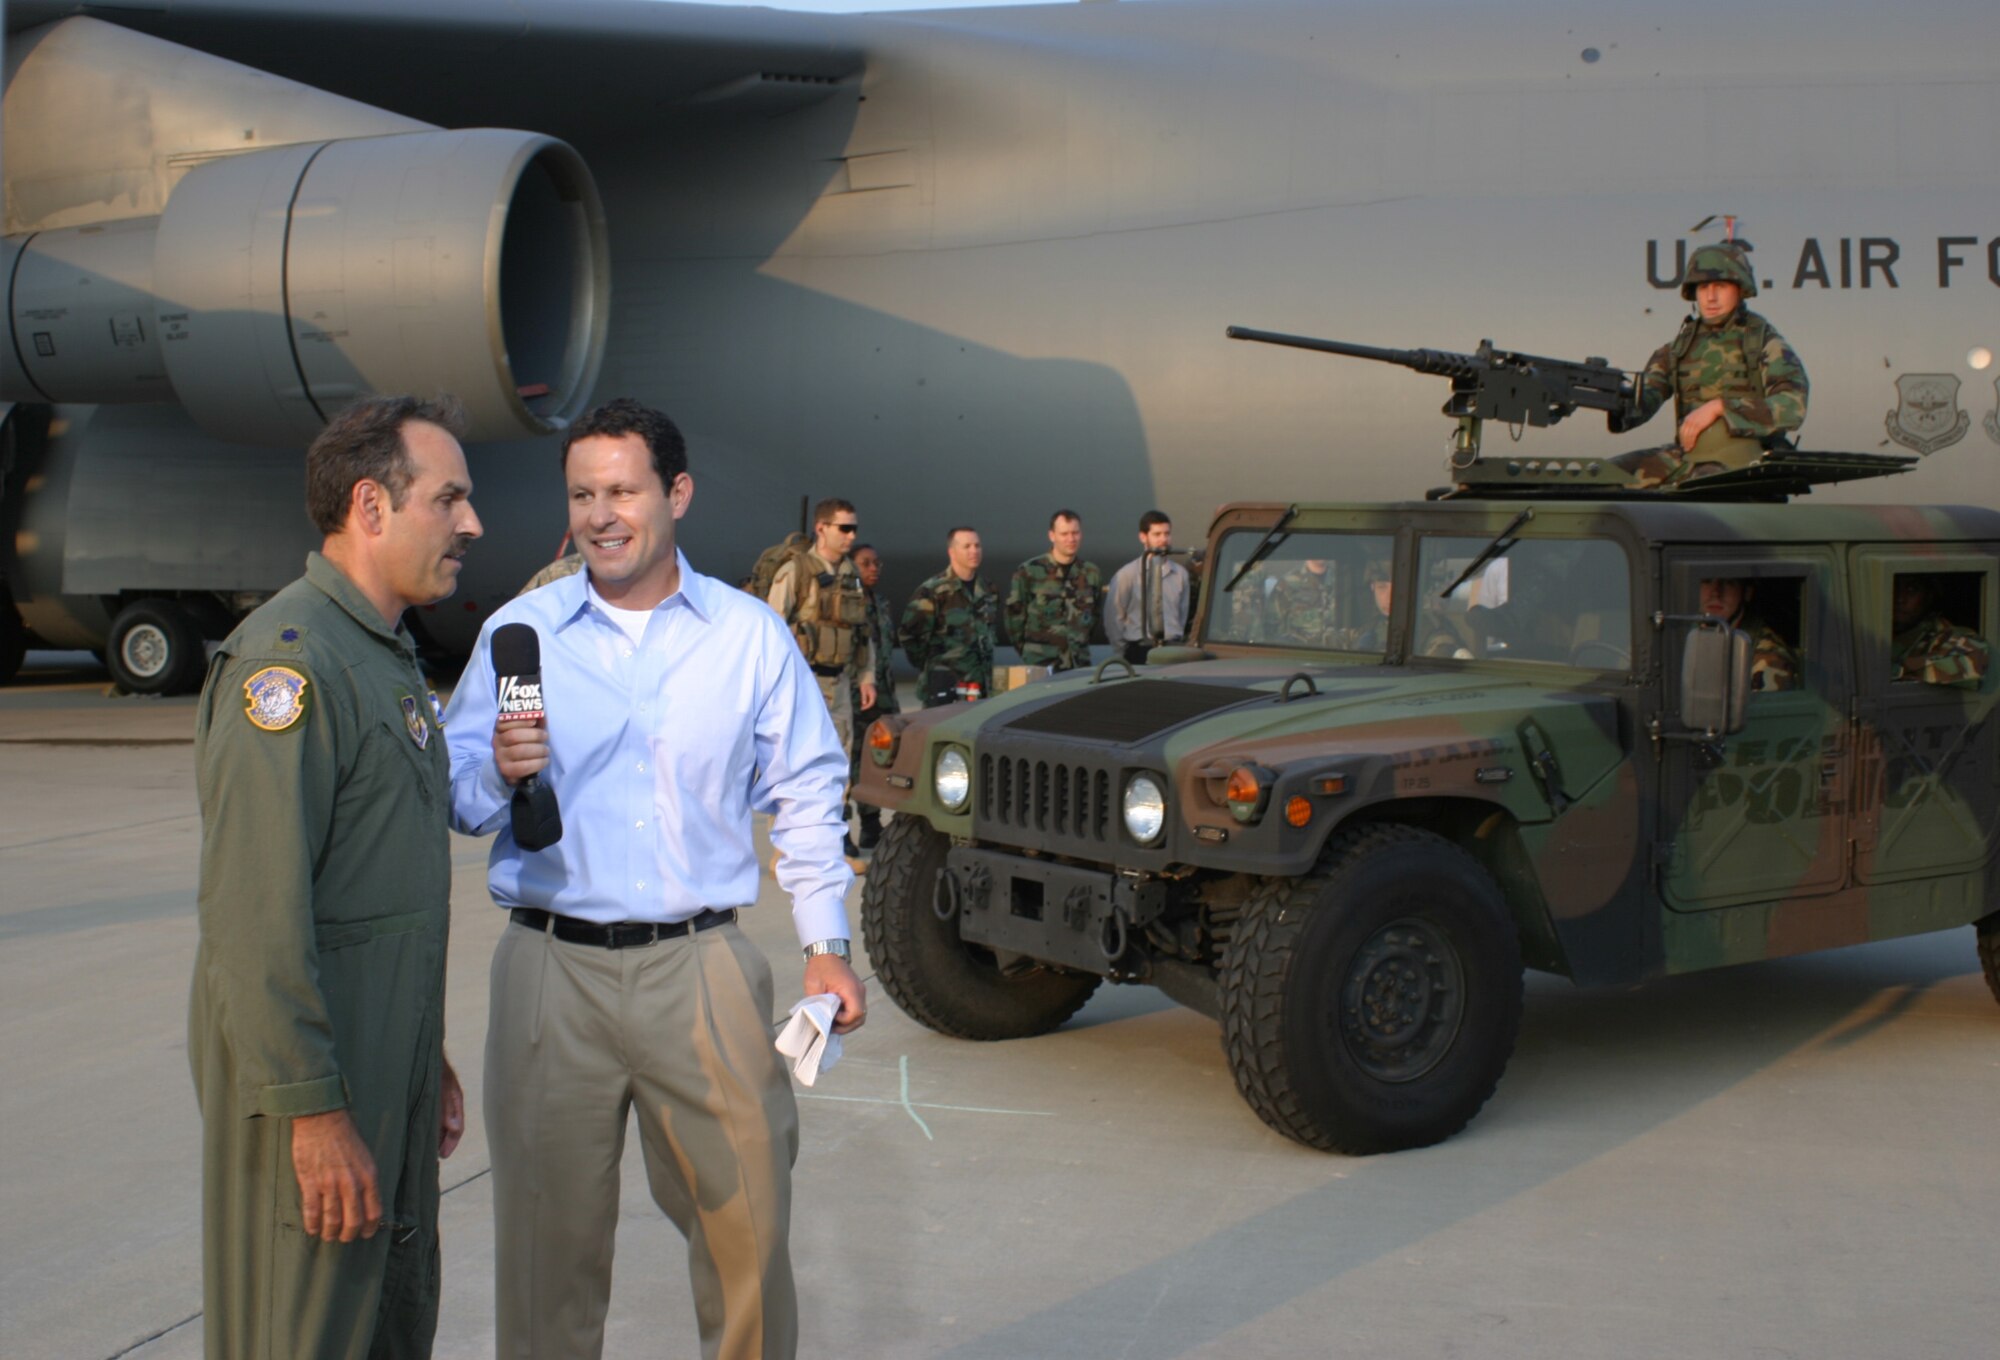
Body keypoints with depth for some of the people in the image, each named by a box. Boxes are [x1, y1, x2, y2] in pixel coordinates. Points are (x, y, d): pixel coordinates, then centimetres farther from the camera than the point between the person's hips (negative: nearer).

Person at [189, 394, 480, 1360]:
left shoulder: (385, 654, 16)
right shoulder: (287, 657, -17)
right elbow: (255, 907, -23)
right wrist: (312, 1107, -23)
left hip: (385, 1071, 10)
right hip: (313, 1079, -10)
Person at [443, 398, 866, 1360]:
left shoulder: (751, 636, 5)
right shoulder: (518, 631, 4)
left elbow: (807, 794, 10)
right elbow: (458, 800, 6)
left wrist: (826, 944, 3)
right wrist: (501, 772, -16)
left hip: (702, 970, 0)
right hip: (551, 971, 0)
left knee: (748, 1223, 3)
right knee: (550, 1234, 8)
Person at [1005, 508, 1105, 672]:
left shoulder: (1092, 574, 10)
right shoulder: (1028, 571, -1)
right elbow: (1014, 615, 4)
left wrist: (1081, 644, 12)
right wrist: (1028, 651, 6)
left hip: (1080, 665, 4)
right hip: (1040, 664, -3)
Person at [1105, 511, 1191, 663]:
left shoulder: (1180, 573, 5)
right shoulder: (1127, 575, -3)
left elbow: (1182, 613, 13)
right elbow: (1113, 619, 0)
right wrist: (1126, 652, 3)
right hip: (1139, 652, -2)